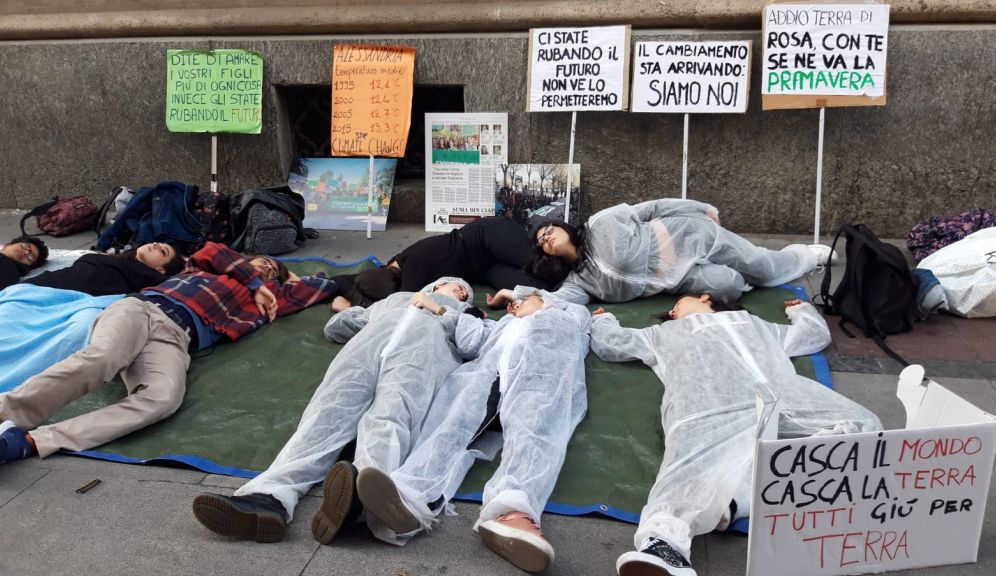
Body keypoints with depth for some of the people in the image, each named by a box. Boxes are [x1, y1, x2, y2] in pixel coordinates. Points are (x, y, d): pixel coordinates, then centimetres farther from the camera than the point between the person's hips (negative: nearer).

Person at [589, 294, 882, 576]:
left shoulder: (757, 324, 46)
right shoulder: (665, 333, 42)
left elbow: (817, 333, 52)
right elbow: (610, 342, 44)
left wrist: (801, 310, 68)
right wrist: (603, 320, 61)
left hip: (782, 396, 3)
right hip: (710, 404, -3)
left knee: (860, 425, -25)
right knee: (701, 466, -37)